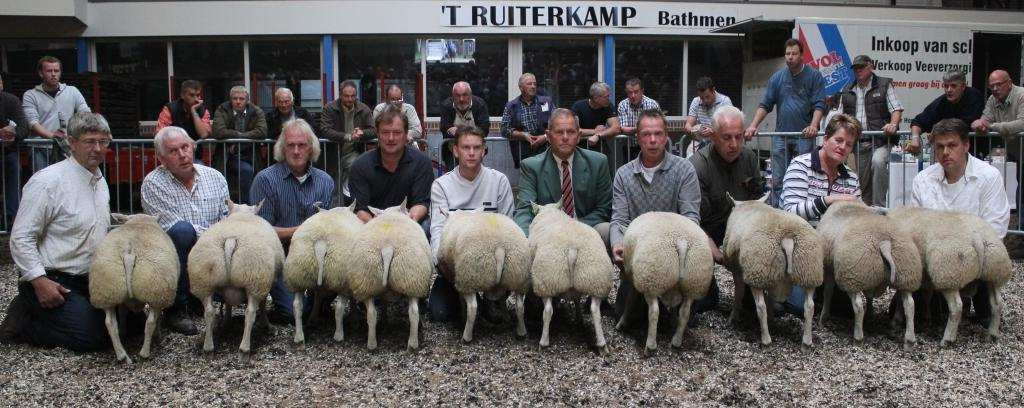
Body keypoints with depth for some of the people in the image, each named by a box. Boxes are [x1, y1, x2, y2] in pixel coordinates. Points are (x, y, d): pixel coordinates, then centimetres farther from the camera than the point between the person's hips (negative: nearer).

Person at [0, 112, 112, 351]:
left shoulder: (100, 181, 11)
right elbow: (21, 238, -16)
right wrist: (39, 281, -22)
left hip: (89, 280, 9)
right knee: (93, 336, -22)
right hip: (52, 281, -8)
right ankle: (21, 321, 2)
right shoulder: (47, 181, -15)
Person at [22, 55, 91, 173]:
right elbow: (32, 122, -6)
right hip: (42, 150, -1)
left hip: (68, 148, 2)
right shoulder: (30, 95, 6)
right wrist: (50, 135, -22)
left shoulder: (72, 91, 12)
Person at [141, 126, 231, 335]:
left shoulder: (215, 177, 8)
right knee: (182, 230, -33)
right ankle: (176, 309, -20)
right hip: (174, 260, -4)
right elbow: (173, 227, -17)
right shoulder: (153, 183, -6)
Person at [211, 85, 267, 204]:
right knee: (247, 170, -28)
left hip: (250, 156, 2)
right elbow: (218, 132, -15)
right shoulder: (222, 110, 1)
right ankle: (247, 204, -13)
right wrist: (239, 134, -9)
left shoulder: (256, 112, 4)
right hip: (229, 157, -2)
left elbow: (262, 132, -13)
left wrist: (239, 137, -14)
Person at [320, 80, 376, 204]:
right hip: (334, 153, -1)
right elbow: (324, 130, -16)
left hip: (352, 153, 1)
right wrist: (348, 137, -26)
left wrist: (362, 133, -25)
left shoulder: (364, 109, 3)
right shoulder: (329, 108, -4)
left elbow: (374, 131, 0)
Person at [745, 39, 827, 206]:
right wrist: (753, 125, -5)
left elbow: (819, 105, -5)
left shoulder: (814, 76, 2)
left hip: (804, 136, -3)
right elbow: (765, 105, 7)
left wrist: (813, 126, -21)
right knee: (777, 180, 2)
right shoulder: (777, 77, 10)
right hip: (780, 135, 3)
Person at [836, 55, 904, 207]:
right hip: (858, 142, 5)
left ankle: (879, 205, -26)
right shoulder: (847, 91, 19)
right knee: (862, 180, 5)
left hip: (880, 139, -4)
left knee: (878, 162, -32)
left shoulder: (884, 85, 7)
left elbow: (896, 109, -1)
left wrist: (893, 124, -20)